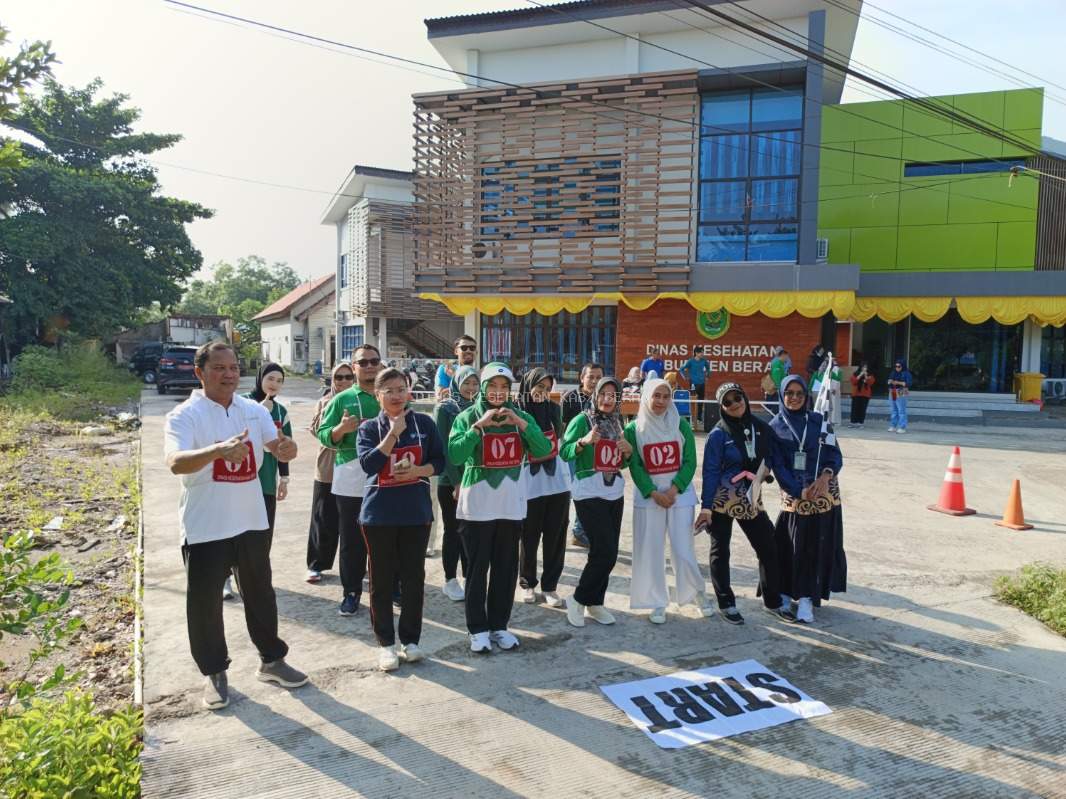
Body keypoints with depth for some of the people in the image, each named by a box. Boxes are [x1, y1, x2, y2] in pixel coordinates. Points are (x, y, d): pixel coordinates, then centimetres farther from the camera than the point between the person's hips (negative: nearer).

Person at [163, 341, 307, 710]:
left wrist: (287, 447, -32)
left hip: (251, 522, 4)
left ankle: (271, 660, 34)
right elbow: (175, 462, -29)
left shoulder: (254, 411, 2)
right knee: (205, 603, 8)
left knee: (261, 595, 17)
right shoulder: (184, 415, -13)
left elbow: (280, 449, -6)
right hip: (205, 528, -4)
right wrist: (218, 449, -48)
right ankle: (214, 673, 28)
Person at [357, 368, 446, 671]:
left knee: (414, 577, 7)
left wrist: (418, 470, -15)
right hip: (379, 513, -1)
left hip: (416, 511, 1)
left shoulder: (424, 423, 2)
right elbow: (368, 463, -16)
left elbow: (439, 461, 3)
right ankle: (386, 643, 20)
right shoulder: (369, 428, 0)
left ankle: (410, 639, 22)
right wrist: (394, 432, -18)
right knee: (381, 580, 6)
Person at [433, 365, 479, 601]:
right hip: (450, 482, -4)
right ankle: (450, 581, 16)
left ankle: (469, 578, 19)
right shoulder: (444, 409, -4)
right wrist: (457, 482, -14)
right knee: (453, 531, 4)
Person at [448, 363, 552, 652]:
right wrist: (479, 425, -23)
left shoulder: (521, 416, 5)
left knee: (506, 567, 11)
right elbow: (455, 455, -17)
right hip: (477, 503, -3)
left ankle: (499, 625, 25)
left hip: (511, 503, 3)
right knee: (477, 568, 4)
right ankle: (478, 629, 17)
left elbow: (543, 450, -7)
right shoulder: (468, 417, -4)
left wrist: (521, 423, -17)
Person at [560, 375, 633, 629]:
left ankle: (595, 603, 23)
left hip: (615, 493, 7)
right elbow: (564, 452, -13)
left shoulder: (618, 423, 12)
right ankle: (579, 599, 9)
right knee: (605, 552, -9)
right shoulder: (582, 420, -7)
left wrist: (628, 451, -2)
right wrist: (584, 442, -29)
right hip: (588, 493, -7)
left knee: (608, 553, 9)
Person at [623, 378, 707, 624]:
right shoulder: (634, 429, -1)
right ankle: (657, 603, 17)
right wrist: (654, 493, -13)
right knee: (650, 551, 2)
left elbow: (690, 462, -1)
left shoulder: (681, 426, 1)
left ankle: (698, 592, 26)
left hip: (680, 494, 0)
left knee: (683, 550, 0)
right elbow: (635, 466, -3)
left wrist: (674, 489, -13)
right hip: (647, 496, 0)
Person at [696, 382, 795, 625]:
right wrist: (705, 506, -18)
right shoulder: (718, 434, -12)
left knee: (768, 548, 7)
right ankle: (726, 604, 20)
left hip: (751, 498, 4)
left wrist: (767, 467, -7)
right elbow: (710, 471, -13)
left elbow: (770, 456, 16)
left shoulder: (762, 428, 0)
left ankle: (773, 601, 25)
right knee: (720, 551, 5)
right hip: (722, 499, -4)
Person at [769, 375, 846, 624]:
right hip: (793, 494, -2)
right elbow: (778, 466, -4)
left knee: (818, 546, 2)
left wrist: (826, 475, -17)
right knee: (792, 545, -1)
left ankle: (806, 598, 10)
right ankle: (785, 592, 16)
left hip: (824, 491, 2)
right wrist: (800, 491, -14)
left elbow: (836, 455, 3)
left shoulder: (818, 420, 5)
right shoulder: (775, 427, 1)